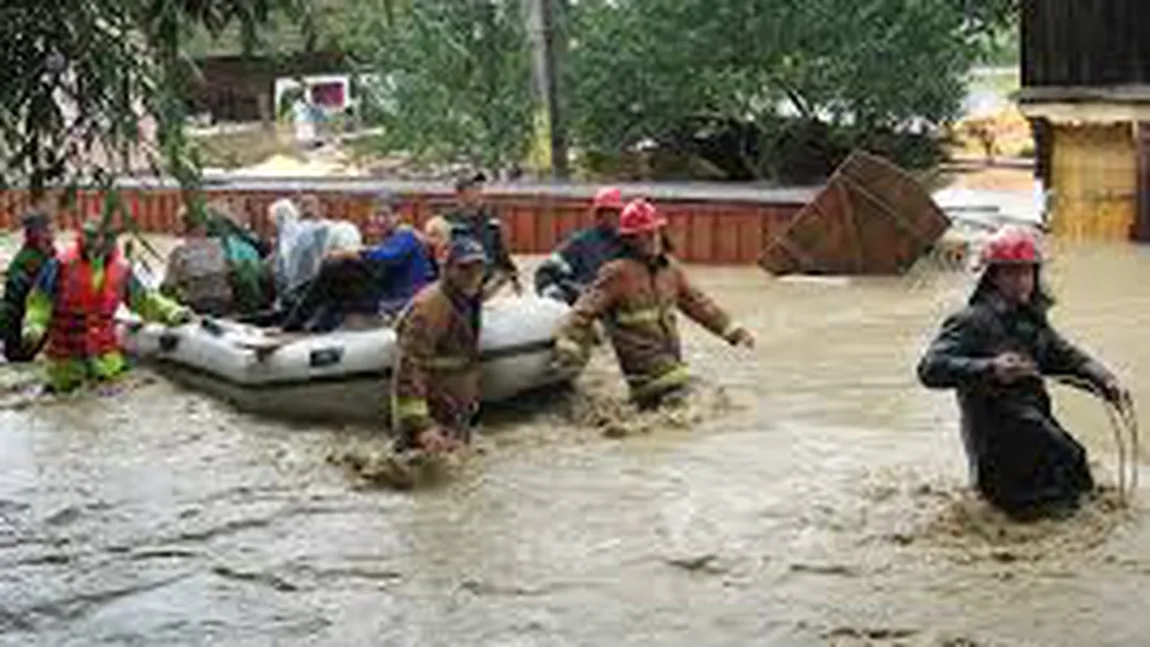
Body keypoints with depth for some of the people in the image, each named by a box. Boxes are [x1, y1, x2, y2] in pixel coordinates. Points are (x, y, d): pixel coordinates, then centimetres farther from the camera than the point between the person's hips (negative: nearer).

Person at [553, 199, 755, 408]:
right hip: (645, 366, -7)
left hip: (672, 359, 7)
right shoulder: (617, 273, -11)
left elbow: (696, 302, 20)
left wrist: (731, 330, 21)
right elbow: (587, 309, -15)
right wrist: (566, 342, -28)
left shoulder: (670, 267, 10)